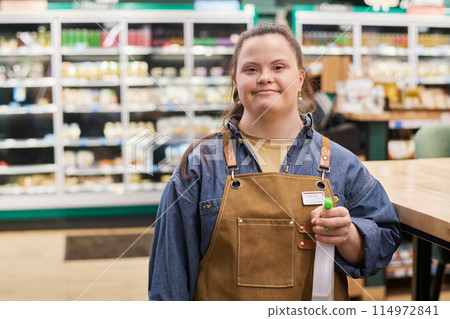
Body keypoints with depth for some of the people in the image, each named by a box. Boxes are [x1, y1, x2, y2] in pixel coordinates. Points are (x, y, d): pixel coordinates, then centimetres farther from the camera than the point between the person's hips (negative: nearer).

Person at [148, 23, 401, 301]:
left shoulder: (343, 165, -2)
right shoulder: (200, 162, -5)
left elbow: (384, 243, 0)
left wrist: (347, 235, -17)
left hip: (317, 306, 1)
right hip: (222, 298, 0)